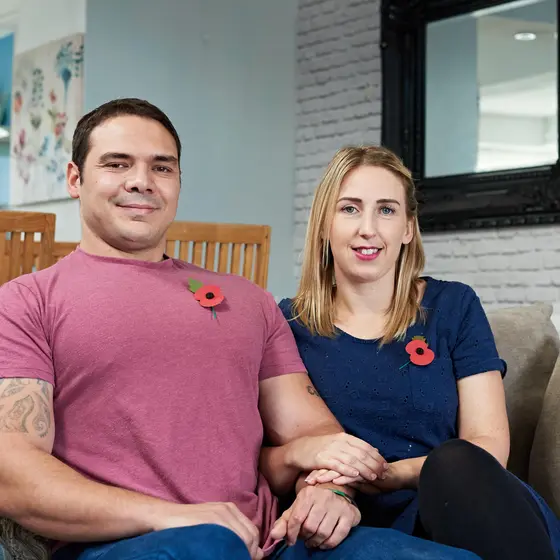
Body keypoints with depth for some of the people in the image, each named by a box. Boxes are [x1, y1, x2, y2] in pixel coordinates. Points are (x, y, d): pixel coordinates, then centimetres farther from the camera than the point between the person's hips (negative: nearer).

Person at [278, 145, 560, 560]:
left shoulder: (454, 307, 9)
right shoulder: (290, 324, 10)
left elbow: (489, 444, 1)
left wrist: (392, 473, -19)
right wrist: (322, 481, -23)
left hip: (468, 510, 3)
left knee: (455, 464, -34)